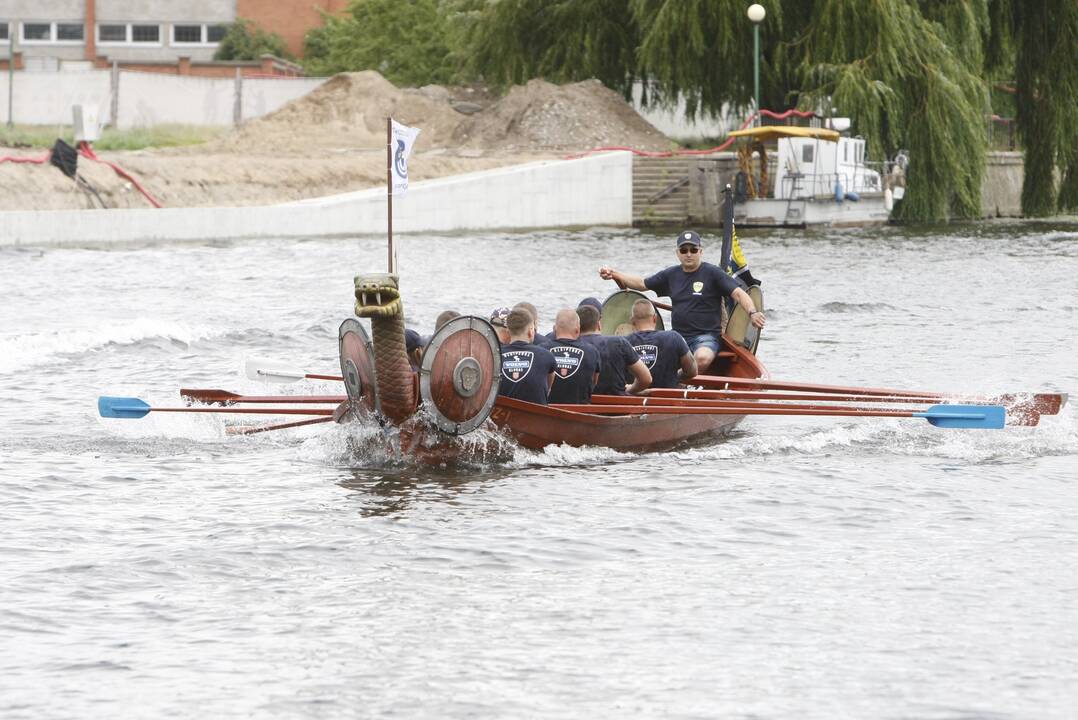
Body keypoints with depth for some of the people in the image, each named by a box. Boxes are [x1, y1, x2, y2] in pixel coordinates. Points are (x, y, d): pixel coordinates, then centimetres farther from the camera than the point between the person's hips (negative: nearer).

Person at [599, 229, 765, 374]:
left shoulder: (713, 273, 0)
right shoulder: (671, 275, 15)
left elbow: (738, 293, -6)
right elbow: (641, 283, 24)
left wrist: (752, 313, -25)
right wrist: (614, 275, 11)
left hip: (706, 335, -4)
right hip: (678, 336, 4)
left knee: (702, 358, -38)